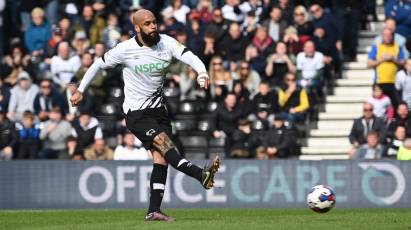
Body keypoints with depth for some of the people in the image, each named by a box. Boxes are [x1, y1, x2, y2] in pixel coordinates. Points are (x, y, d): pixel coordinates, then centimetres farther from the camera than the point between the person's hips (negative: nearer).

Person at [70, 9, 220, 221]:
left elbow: (190, 57, -18)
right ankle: (202, 176, -43)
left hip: (158, 109, 5)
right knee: (164, 143, -26)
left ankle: (153, 211, -1)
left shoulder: (167, 43, -4)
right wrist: (80, 90, 8)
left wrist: (202, 72, -39)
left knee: (161, 159, -3)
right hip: (136, 113, -5)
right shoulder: (126, 49, -11)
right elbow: (98, 64, 4)